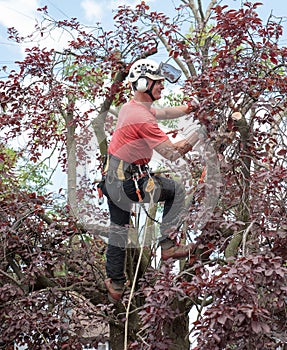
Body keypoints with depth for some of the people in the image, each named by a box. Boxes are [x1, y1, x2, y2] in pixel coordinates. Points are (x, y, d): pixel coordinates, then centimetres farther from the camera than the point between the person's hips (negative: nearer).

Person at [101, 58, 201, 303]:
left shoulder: (130, 106, 7)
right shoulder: (143, 118, -22)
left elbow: (163, 113, 24)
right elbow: (172, 153, -20)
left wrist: (186, 109, 10)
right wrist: (200, 133, -12)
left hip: (111, 178, 9)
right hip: (128, 183, -9)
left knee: (118, 229, 18)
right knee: (177, 190, 8)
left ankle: (115, 285, 30)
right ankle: (167, 244, 11)